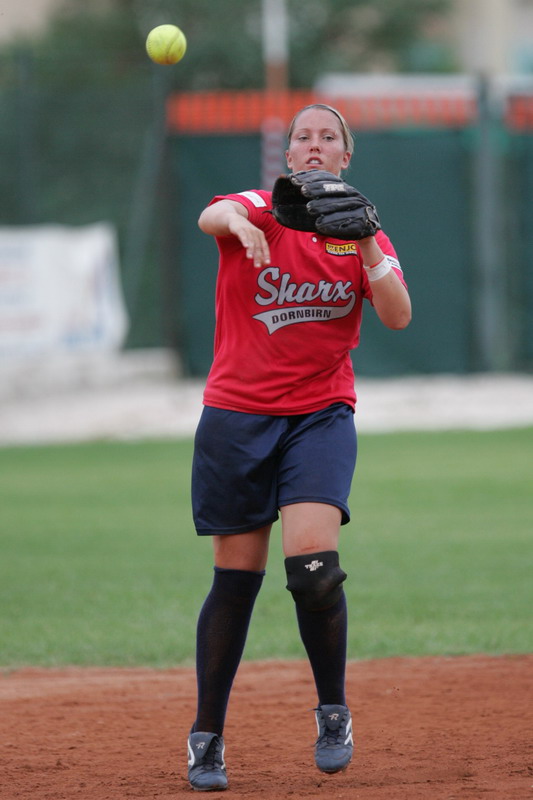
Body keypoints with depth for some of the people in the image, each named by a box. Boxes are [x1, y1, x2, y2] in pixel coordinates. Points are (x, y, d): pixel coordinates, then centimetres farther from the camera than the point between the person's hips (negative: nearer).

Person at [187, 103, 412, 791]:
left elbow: (398, 317, -9)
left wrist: (367, 250, -25)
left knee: (312, 565, -19)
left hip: (321, 417, 1)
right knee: (236, 579, 2)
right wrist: (236, 222, -50)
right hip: (237, 416, -1)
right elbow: (211, 216, -26)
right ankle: (207, 737, 15)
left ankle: (333, 710, 2)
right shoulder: (260, 211, -2)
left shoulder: (364, 235, 6)